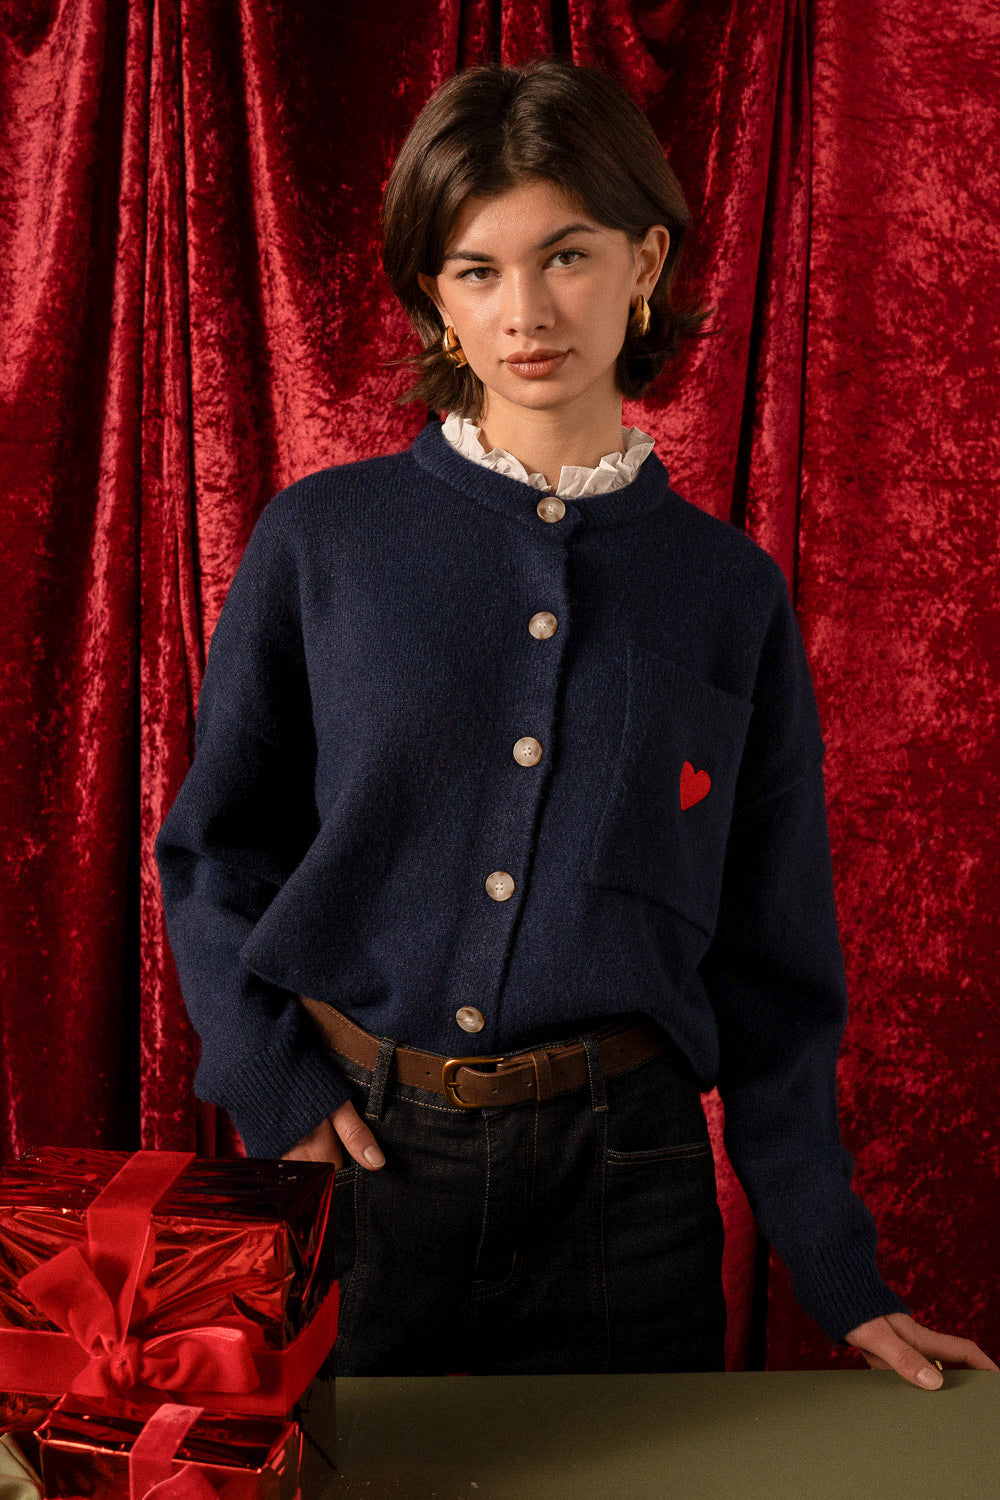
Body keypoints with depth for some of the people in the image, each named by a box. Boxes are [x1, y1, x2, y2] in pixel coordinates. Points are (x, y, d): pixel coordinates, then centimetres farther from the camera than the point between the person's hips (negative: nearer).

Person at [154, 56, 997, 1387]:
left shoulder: (731, 590, 0)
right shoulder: (321, 539, -3)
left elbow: (772, 966, 4)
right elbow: (212, 851, 5)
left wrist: (843, 1279, 4)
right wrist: (273, 1088, -8)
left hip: (621, 1171, 1)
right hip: (354, 1147, 0)